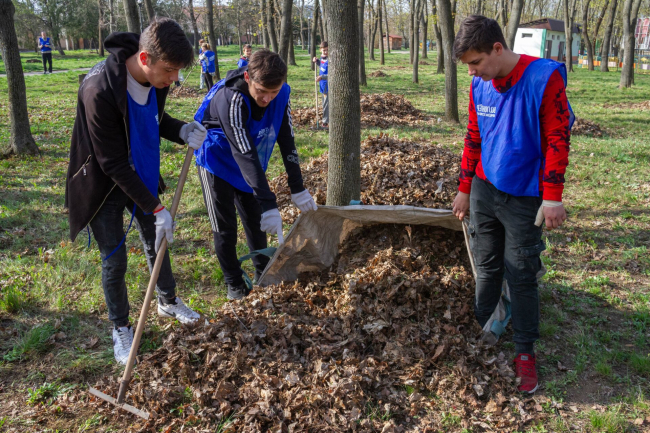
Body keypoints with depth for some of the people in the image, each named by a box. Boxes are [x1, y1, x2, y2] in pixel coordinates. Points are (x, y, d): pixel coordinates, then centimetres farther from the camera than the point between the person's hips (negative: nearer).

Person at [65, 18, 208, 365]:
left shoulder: (156, 78, -13)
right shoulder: (100, 90, -34)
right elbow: (113, 163, -29)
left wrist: (181, 131, -15)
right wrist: (155, 207, -26)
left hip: (142, 176, 6)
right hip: (105, 184, -6)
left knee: (157, 242, 18)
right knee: (114, 261, 4)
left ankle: (168, 302, 42)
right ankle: (120, 329, 26)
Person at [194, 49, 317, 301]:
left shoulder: (281, 93, -19)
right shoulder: (230, 98, -37)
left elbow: (287, 141, -11)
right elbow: (245, 154, -40)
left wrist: (298, 190, -11)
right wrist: (269, 205, -41)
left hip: (250, 164, 5)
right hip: (218, 160, -5)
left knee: (255, 220, 10)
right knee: (225, 227, 0)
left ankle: (263, 275, 26)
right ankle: (234, 284, 16)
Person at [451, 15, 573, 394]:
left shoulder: (544, 77, -15)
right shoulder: (480, 86, 1)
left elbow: (557, 139, -14)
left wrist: (552, 198, -16)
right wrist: (465, 189, 14)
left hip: (524, 199, -5)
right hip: (485, 191, 5)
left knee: (521, 275, 2)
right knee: (487, 268, 14)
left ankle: (526, 351, 18)